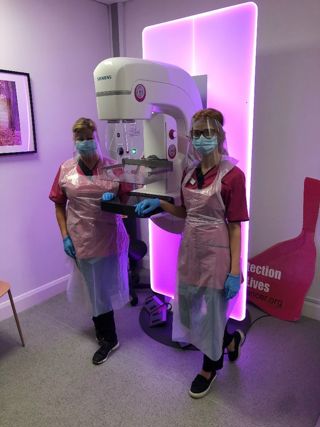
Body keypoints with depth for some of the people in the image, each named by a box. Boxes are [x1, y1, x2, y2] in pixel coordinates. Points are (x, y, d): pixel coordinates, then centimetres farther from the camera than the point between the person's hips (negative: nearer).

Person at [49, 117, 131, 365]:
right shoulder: (65, 170, -2)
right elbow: (59, 205, 5)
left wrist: (115, 201, -20)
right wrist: (65, 236, -3)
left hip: (111, 238, 0)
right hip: (83, 240, 0)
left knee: (110, 285, 15)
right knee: (96, 289, 13)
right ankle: (108, 338, 36)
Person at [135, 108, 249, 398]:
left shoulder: (232, 175, -15)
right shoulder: (189, 173, 4)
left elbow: (235, 226, -13)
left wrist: (235, 271, -14)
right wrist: (159, 204, -2)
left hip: (216, 254, -7)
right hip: (190, 251, 7)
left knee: (213, 313, 12)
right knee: (187, 309, 20)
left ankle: (210, 369, 41)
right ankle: (231, 339, 48)